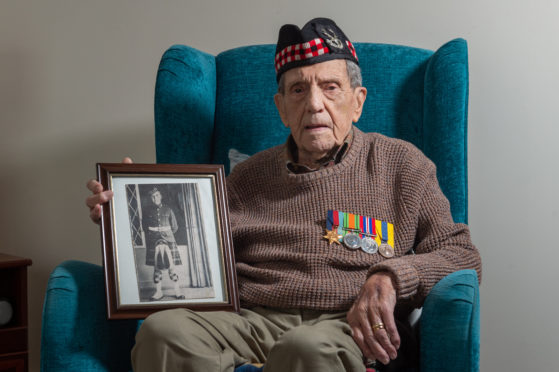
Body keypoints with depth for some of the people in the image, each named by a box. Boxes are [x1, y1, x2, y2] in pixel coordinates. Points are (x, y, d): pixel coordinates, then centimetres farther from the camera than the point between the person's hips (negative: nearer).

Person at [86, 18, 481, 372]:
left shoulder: (399, 163, 15)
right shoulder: (250, 175, 23)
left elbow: (463, 255, 9)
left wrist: (390, 277, -11)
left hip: (348, 326, -2)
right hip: (251, 319, 3)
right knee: (165, 330, -30)